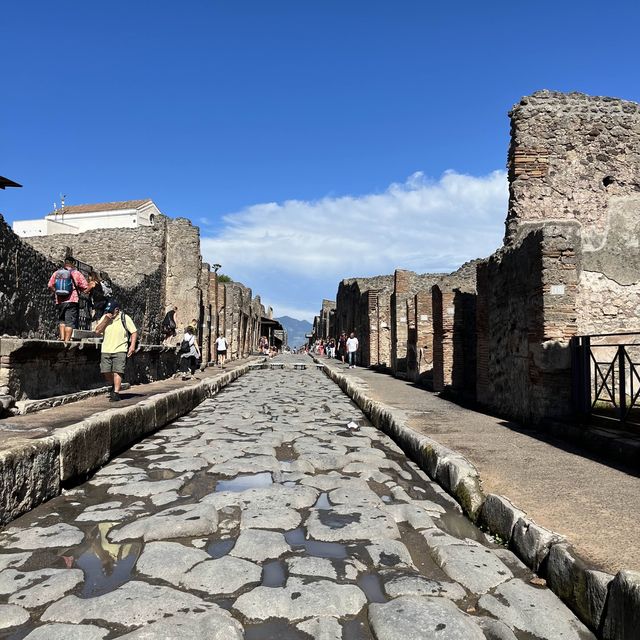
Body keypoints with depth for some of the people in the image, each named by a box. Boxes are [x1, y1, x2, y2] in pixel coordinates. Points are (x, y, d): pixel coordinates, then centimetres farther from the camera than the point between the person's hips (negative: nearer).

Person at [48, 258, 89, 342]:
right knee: (70, 321, -2)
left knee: (61, 320, 18)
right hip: (72, 301, -4)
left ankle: (62, 337, 8)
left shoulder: (56, 273, 9)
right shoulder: (76, 273, -2)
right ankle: (66, 340, -6)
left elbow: (50, 285, 7)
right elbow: (85, 288, -5)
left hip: (59, 302, 4)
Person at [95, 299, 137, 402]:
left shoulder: (125, 318, -1)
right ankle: (114, 386, 31)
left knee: (117, 371, -11)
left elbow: (134, 332, 1)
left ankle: (116, 393, -10)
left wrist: (132, 346, -11)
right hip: (106, 350, 4)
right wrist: (106, 320, -10)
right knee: (105, 372, 4)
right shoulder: (104, 317, 9)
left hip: (120, 350, -4)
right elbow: (97, 331, 0)